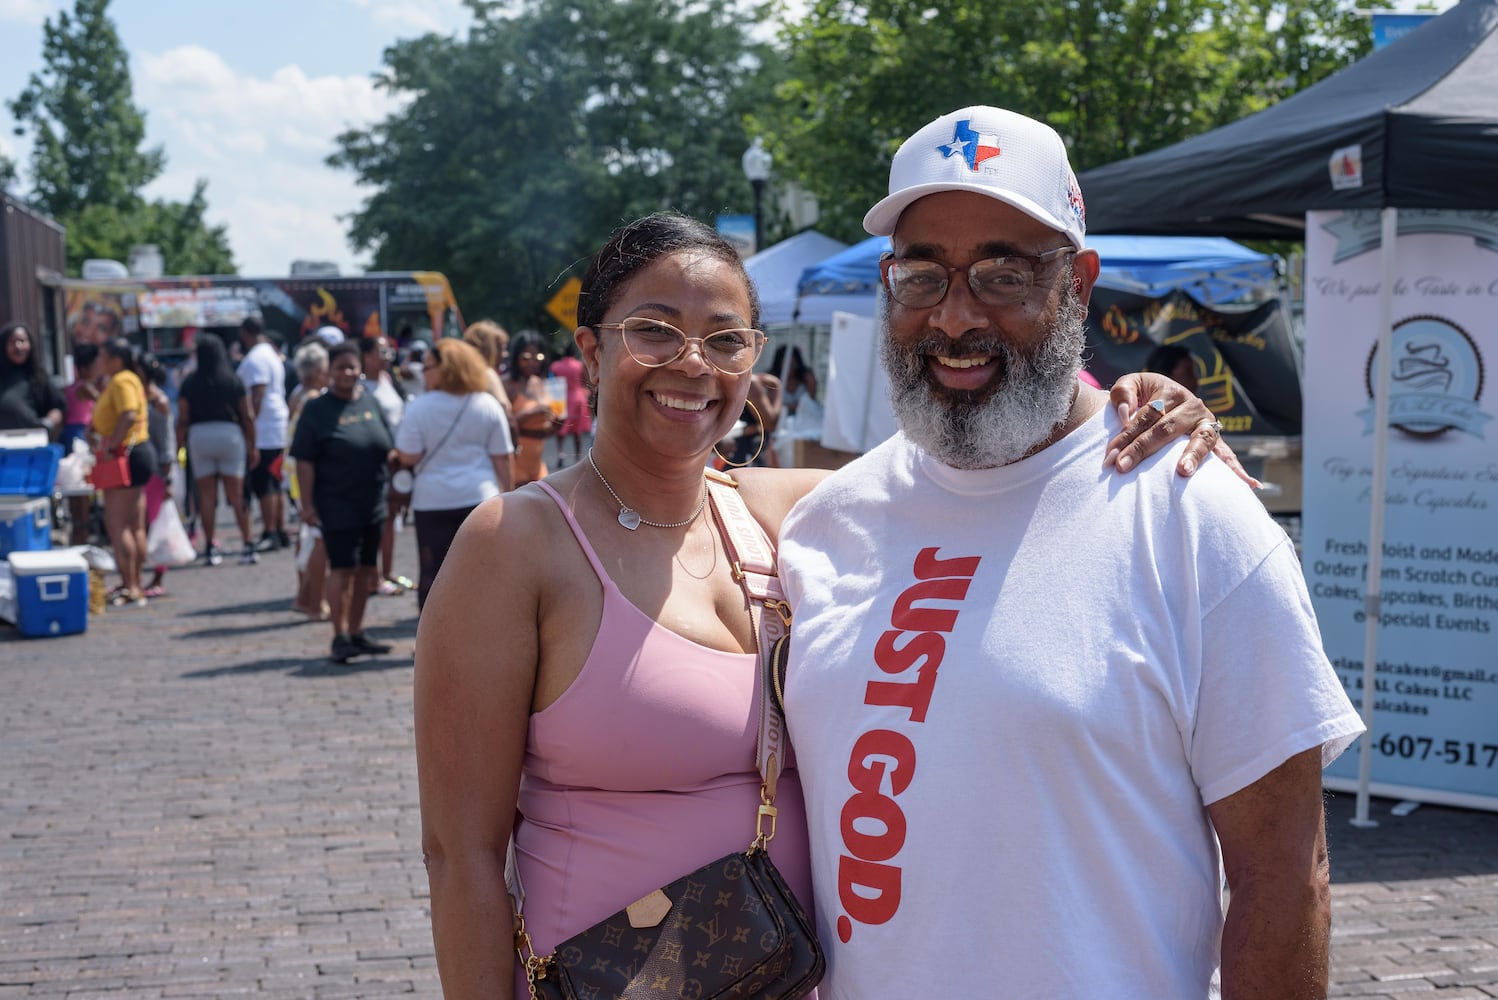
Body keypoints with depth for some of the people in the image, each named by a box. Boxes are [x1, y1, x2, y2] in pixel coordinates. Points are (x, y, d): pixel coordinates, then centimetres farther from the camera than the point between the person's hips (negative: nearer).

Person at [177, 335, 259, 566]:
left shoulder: (189, 384, 0)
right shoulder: (234, 381, 1)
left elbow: (182, 420, -3)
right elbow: (247, 417, 2)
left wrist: (179, 447, 4)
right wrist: (252, 445, 9)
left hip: (198, 435, 0)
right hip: (230, 434, 0)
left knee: (206, 496, 5)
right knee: (236, 494, 3)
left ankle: (210, 547, 6)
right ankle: (247, 545, 1)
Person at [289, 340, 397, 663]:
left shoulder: (370, 402, 9)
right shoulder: (317, 409, -6)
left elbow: (389, 447, 16)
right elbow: (304, 462, -9)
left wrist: (394, 457, -6)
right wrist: (307, 504, -14)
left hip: (373, 503, 5)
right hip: (337, 506, -5)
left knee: (366, 570, 11)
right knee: (342, 569, -7)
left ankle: (356, 633, 22)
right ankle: (340, 637, -1)